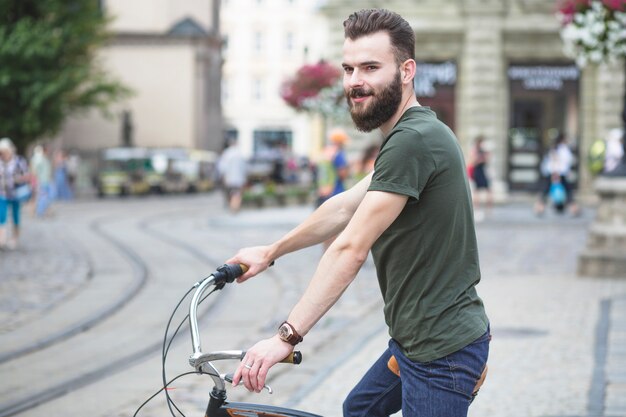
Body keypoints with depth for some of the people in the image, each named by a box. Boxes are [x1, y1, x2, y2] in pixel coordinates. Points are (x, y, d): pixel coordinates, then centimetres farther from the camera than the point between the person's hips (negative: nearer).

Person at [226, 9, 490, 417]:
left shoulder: (413, 141, -21)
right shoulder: (418, 134, 12)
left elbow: (350, 249, -25)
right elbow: (344, 208, 20)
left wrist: (286, 337, -25)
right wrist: (269, 253, 26)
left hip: (442, 350, -10)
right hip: (418, 337, 11)